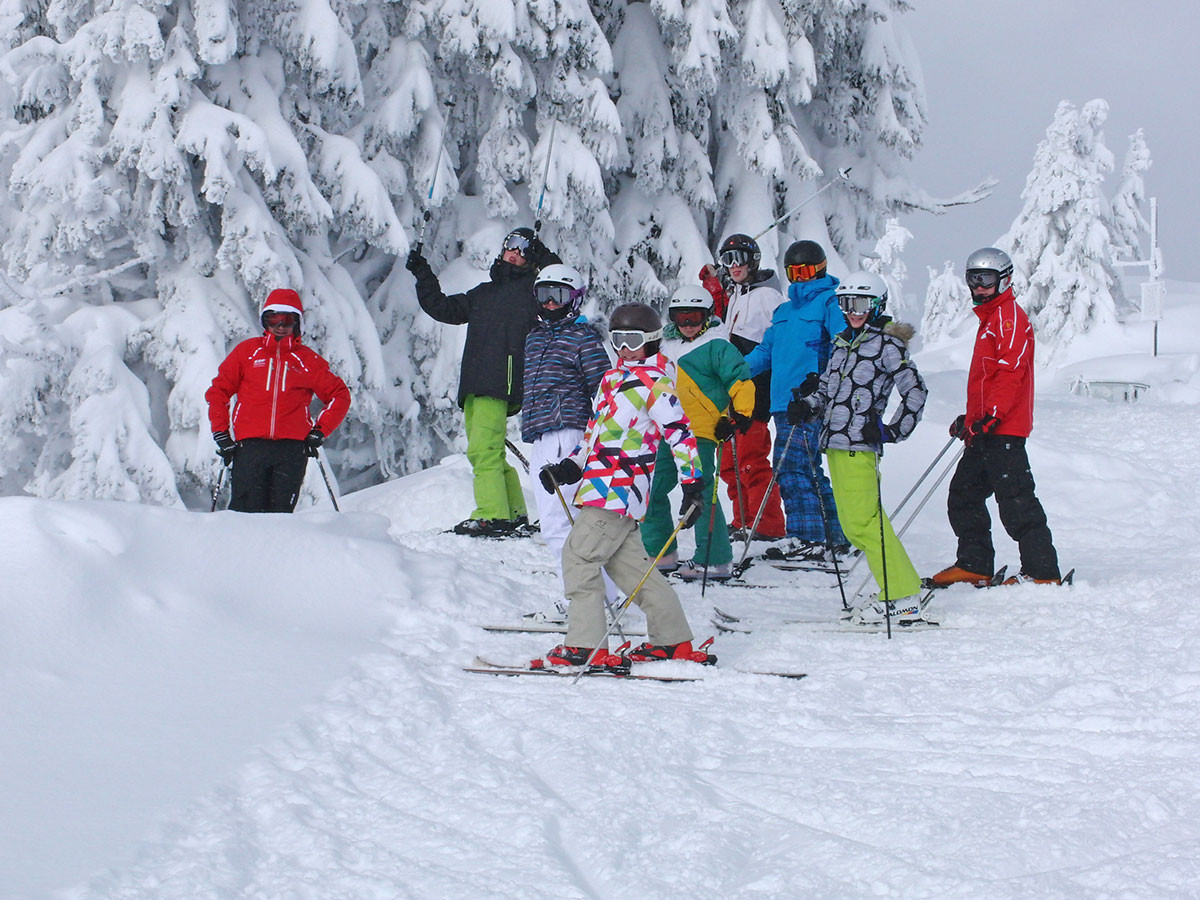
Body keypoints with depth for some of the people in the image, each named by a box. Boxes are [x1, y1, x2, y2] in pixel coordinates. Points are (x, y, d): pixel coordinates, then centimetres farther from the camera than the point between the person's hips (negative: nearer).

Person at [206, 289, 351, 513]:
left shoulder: (308, 360, 13)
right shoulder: (247, 351, 13)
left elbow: (339, 395, 18)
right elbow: (218, 391, 15)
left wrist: (320, 431, 7)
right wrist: (220, 433, 6)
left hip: (292, 447, 0)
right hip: (250, 444, 0)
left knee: (281, 515, -5)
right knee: (246, 513, -10)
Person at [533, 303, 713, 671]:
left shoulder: (653, 380, -5)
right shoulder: (614, 378, 21)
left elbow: (679, 431, -10)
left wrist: (693, 484, -16)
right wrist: (570, 467, 19)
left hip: (619, 488, -9)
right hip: (601, 485, 9)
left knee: (579, 555, -12)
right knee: (625, 561, 11)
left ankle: (584, 645, -14)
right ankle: (673, 640, 16)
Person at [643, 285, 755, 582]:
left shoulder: (716, 347, -3)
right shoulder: (667, 348, 19)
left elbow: (741, 380, -7)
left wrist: (739, 415, -16)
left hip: (700, 432, -8)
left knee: (701, 495, -10)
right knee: (650, 490, 7)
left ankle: (714, 560, -3)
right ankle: (658, 553, 18)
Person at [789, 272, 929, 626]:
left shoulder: (887, 344, -5)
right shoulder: (842, 343, 19)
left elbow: (915, 392, -9)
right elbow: (828, 388, 27)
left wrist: (894, 431, -15)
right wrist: (808, 407, 8)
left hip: (859, 444, -9)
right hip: (835, 443, 9)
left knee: (864, 521, -12)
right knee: (853, 522, 8)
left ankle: (904, 598, -10)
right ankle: (894, 594, 13)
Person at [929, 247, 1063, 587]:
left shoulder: (1010, 316, -8)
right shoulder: (989, 319, 23)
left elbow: (1011, 371, -19)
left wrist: (990, 416, -25)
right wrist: (969, 419, 28)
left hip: (1003, 431, -10)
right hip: (984, 430, 10)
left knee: (1016, 502, -11)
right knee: (963, 496, 13)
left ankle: (1043, 570, -9)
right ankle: (973, 564, 20)